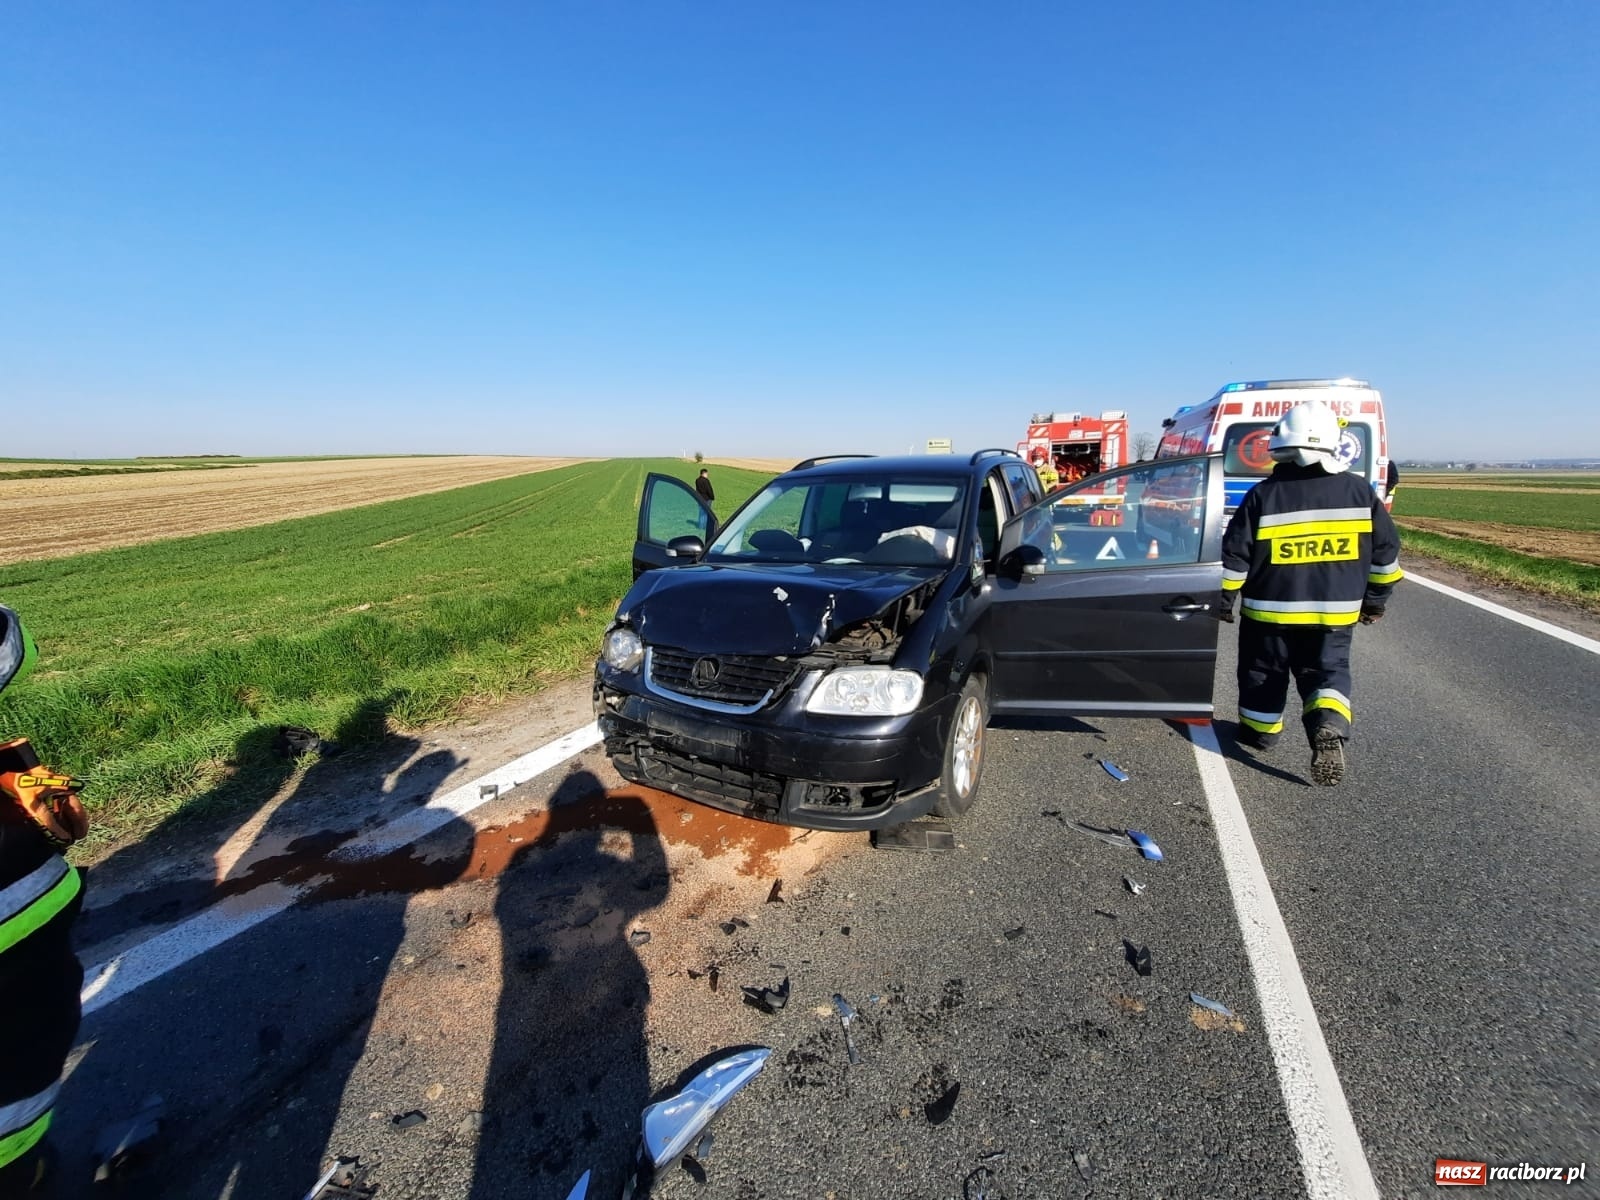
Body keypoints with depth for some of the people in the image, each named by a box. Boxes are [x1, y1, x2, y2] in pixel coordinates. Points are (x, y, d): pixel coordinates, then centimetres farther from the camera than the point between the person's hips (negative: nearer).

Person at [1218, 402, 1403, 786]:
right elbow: (1386, 550, 7)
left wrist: (1223, 599, 1)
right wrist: (1376, 599, 18)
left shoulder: (1263, 495, -11)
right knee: (1327, 672, 12)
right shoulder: (1360, 492, -1)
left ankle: (1259, 730, 28)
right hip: (1334, 614, 2)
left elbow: (1234, 555, -10)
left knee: (1264, 673, 15)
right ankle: (1330, 729, -13)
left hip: (1270, 611, -2)